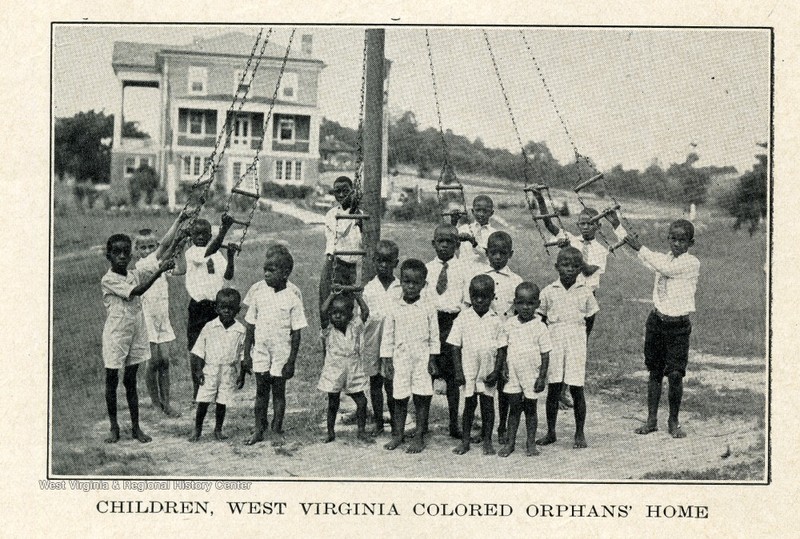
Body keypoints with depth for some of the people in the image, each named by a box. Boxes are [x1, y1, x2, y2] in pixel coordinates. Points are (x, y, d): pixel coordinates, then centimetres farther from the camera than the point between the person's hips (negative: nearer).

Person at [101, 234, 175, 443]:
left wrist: (167, 262, -25)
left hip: (136, 333, 4)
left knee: (131, 381, 11)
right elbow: (137, 291, -23)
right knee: (112, 380, 6)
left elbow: (156, 264, -1)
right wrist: (159, 271, -29)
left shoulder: (135, 274, 4)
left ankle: (136, 427, 14)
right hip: (115, 334, -4)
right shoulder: (108, 280, -13)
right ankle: (114, 428, 15)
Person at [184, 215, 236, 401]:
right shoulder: (191, 253, -8)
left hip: (216, 305, 4)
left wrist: (230, 256, -18)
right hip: (199, 306, -4)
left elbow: (227, 276, -2)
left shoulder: (216, 254, 8)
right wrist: (224, 228, -39)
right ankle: (196, 388, 11)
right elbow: (209, 251, -28)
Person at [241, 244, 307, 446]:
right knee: (261, 391, 9)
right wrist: (246, 355, 3)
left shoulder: (292, 295, -10)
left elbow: (296, 332, -7)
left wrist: (291, 362, -9)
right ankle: (259, 430, 19)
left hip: (281, 353, -2)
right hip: (260, 351, 3)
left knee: (278, 391, 6)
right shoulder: (258, 290, -2)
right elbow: (250, 325, 4)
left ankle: (277, 431, 18)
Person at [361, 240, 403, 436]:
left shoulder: (401, 289, 2)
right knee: (375, 382, 9)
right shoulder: (368, 288, 5)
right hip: (372, 342, 2)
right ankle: (378, 422, 20)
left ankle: (395, 422, 12)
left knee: (392, 384, -1)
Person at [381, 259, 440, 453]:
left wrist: (432, 360, -1)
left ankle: (419, 437, 9)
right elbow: (387, 337, 5)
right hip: (400, 359, 1)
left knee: (421, 398, 1)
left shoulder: (428, 309, -1)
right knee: (399, 398, 6)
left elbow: (434, 336, 3)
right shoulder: (394, 310, 2)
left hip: (422, 359, -1)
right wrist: (387, 360, 1)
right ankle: (398, 434, 18)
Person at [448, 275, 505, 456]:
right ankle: (465, 440, 16)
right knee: (469, 404, 7)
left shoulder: (496, 320, -1)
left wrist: (496, 371, -7)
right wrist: (458, 371, -5)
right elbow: (455, 346, 0)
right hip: (469, 369, 0)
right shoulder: (463, 317, -1)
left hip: (488, 371, 0)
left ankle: (487, 440, 16)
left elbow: (501, 349, 0)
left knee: (488, 404, 5)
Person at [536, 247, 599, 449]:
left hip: (576, 343, -1)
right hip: (553, 343, 1)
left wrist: (576, 332, 5)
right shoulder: (549, 291, 2)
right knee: (553, 389, 4)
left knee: (576, 389, 0)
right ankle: (550, 432, 16)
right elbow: (542, 318, 9)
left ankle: (580, 434, 12)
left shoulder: (585, 293, 2)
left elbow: (590, 319, 11)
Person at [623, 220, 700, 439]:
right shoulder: (663, 258, 7)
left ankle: (673, 421, 10)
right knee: (654, 372, 9)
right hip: (657, 320, 5)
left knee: (675, 374, -6)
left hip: (678, 325, -5)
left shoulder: (692, 263, -11)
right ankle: (651, 419, 17)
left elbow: (666, 268, -25)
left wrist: (640, 248, -22)